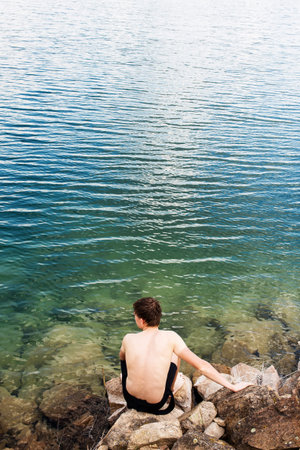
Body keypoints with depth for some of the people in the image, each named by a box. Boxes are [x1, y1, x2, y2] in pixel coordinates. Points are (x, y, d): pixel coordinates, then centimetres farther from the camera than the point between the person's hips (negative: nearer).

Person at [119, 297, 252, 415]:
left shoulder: (128, 339, -10)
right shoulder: (170, 337, -13)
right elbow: (201, 365, -14)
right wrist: (232, 386, -7)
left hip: (130, 398, 1)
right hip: (156, 404, 0)